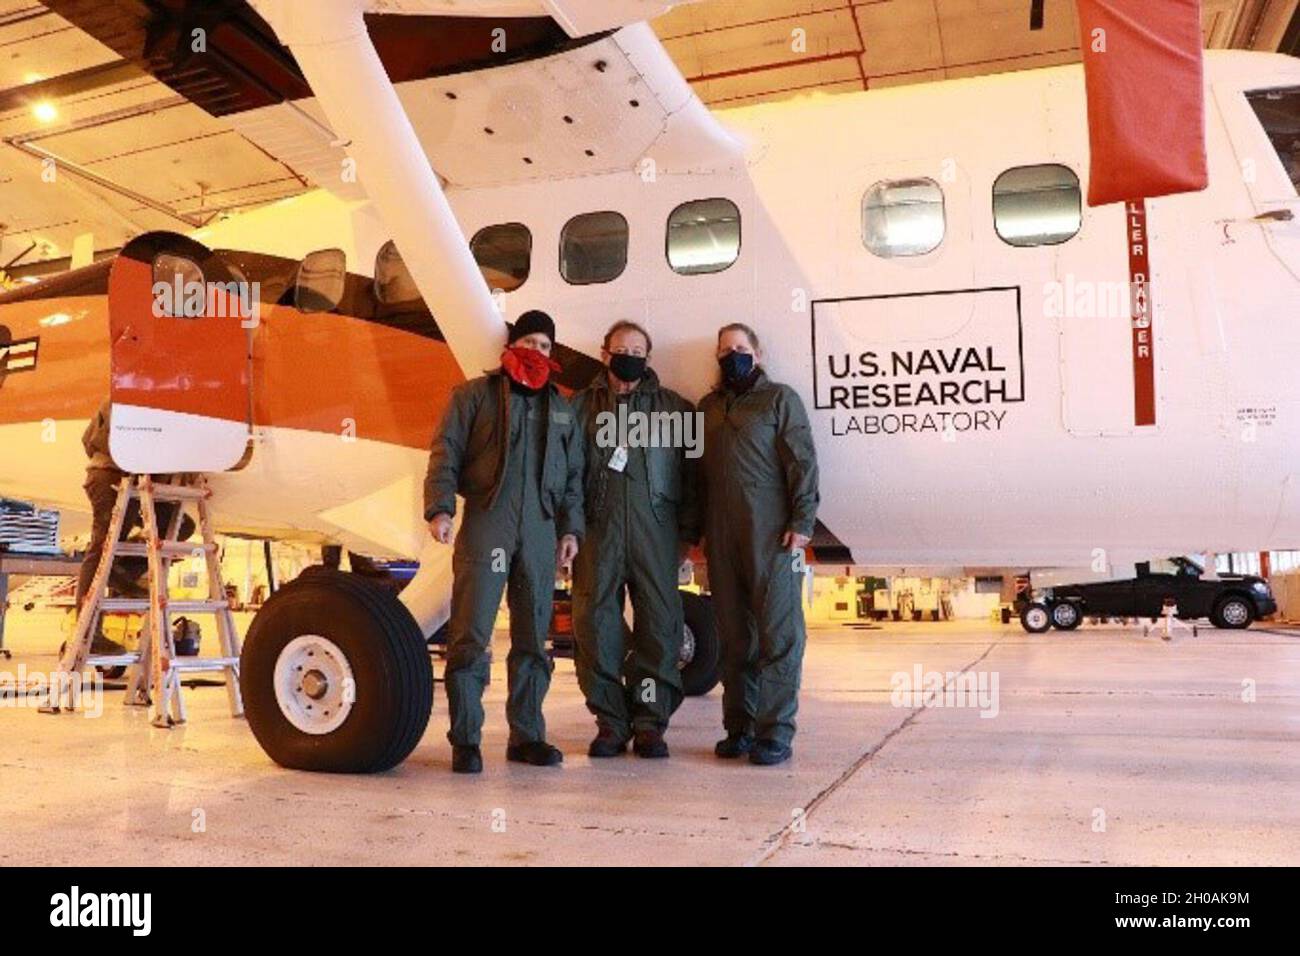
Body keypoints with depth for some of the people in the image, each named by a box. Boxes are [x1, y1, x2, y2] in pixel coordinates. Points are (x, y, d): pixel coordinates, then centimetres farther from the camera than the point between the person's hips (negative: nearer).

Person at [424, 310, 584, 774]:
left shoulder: (561, 407, 20)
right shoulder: (475, 394, 9)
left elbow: (573, 473, 20)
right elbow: (445, 452, 1)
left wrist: (570, 528, 11)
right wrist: (439, 508, -12)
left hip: (541, 531, 4)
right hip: (485, 525, -4)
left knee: (533, 638, 7)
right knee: (471, 635, -6)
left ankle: (526, 735, 17)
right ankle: (465, 740, 1)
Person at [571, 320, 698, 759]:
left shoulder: (674, 407, 14)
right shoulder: (582, 406, 14)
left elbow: (690, 472, 9)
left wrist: (688, 532, 3)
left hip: (656, 529, 0)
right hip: (597, 529, 0)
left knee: (659, 623, -1)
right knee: (595, 623, 0)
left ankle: (650, 722, 8)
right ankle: (610, 722, 10)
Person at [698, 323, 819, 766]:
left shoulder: (780, 399, 6)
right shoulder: (708, 407, 20)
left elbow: (802, 464, -3)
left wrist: (801, 523, -12)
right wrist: (697, 531, 15)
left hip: (772, 534, -5)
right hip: (722, 537, 5)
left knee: (778, 630, -5)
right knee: (733, 633, 8)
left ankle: (776, 731, -1)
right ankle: (739, 726, 17)